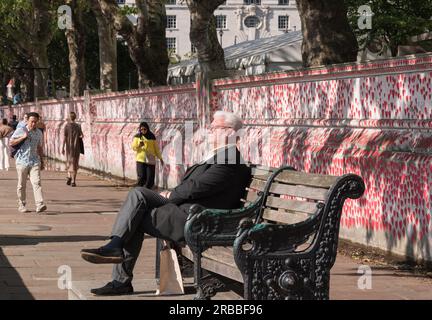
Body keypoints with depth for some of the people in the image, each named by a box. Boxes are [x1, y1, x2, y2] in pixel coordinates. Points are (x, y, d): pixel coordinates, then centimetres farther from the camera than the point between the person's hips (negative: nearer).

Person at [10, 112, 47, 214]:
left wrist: (41, 161, 22)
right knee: (21, 185, 6)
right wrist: (23, 137, -16)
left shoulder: (38, 132, 10)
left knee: (36, 182, -13)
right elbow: (11, 143, -7)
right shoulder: (20, 131, -2)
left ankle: (39, 205, -22)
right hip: (22, 161, -2)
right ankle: (21, 205, 19)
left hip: (34, 161, 2)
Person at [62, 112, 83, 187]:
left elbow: (64, 138, -8)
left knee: (69, 162, 18)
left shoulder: (67, 126, -5)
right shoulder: (78, 126, -1)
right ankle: (73, 181, -4)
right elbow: (82, 136, -11)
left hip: (69, 147, 0)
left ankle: (69, 177, 2)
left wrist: (63, 148, -4)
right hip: (76, 147, 0)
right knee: (75, 164, 3)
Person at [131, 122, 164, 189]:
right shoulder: (137, 137, 6)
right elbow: (133, 147, -1)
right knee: (141, 177, -14)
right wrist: (139, 145, -21)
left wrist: (160, 158, 16)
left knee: (150, 179, -2)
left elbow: (156, 148, 15)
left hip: (150, 160, 2)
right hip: (141, 160, -2)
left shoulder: (152, 137, 8)